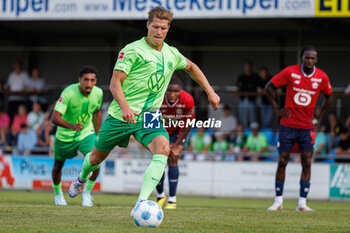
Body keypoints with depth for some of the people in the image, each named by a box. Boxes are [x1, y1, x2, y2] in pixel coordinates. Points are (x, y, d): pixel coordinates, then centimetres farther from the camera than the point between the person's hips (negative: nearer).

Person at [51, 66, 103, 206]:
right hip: (65, 135, -2)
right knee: (58, 166, 15)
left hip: (87, 133, 2)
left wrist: (98, 135, 13)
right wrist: (71, 126, -52)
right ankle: (58, 193, 44)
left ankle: (87, 192, 4)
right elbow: (54, 117, -35)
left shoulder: (98, 93, -14)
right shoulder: (68, 93, -29)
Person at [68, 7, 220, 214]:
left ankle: (142, 203, -34)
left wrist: (210, 92, 24)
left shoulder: (172, 54, 7)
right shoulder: (132, 50, -11)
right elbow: (115, 83, -15)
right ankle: (82, 178, 49)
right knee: (96, 158, 11)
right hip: (120, 116, -3)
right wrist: (125, 107, -31)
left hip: (149, 117, 3)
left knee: (163, 149, -27)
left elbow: (191, 67, 29)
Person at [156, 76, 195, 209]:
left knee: (173, 160, -16)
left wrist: (176, 146, -15)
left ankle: (172, 200, -11)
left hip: (178, 131, -1)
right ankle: (160, 196, 15)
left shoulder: (188, 100, -31)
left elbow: (188, 126, -18)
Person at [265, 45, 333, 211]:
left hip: (307, 127, 1)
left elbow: (328, 96, 16)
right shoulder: (290, 72, -8)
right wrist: (276, 110, -2)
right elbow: (269, 87, 1)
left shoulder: (322, 77, -2)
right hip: (287, 125, -1)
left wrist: (319, 117, 8)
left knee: (307, 163, -4)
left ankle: (302, 202, -2)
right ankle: (278, 201, 11)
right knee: (282, 162, 1)